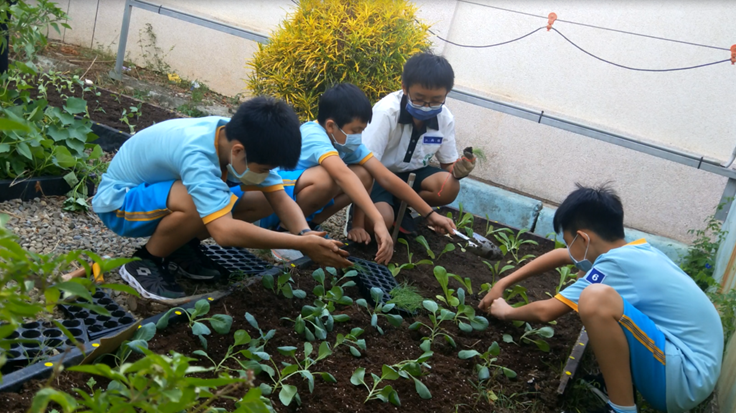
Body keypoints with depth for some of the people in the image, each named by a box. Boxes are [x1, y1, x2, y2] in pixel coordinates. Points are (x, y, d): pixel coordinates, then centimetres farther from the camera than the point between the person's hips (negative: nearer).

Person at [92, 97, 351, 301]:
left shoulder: (241, 138, -17)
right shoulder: (196, 154, -39)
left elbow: (280, 198, -14)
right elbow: (224, 231, -49)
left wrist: (307, 235, -34)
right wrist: (302, 244, -46)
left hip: (165, 187, 7)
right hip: (119, 200, -7)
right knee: (202, 205, -38)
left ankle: (181, 247, 6)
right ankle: (145, 261, -11)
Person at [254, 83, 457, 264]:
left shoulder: (348, 141, -7)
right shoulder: (314, 136, -29)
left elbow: (386, 178, -9)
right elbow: (343, 175, -47)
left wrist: (430, 214, -12)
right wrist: (378, 221, -56)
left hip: (300, 197, 8)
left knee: (363, 176, -10)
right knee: (327, 178, -35)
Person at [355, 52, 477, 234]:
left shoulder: (445, 119, -13)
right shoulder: (386, 112, -29)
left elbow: (448, 163, 1)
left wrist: (457, 170, -27)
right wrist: (358, 223, -34)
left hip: (410, 174, 5)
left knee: (449, 188, -23)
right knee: (381, 219, -31)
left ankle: (398, 208, 0)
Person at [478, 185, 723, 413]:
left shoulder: (615, 264, -19)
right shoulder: (635, 250, 7)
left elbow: (546, 312, -11)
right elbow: (560, 255, 20)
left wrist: (507, 312, 11)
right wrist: (502, 284, 23)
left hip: (684, 379, -10)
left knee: (595, 298, -31)